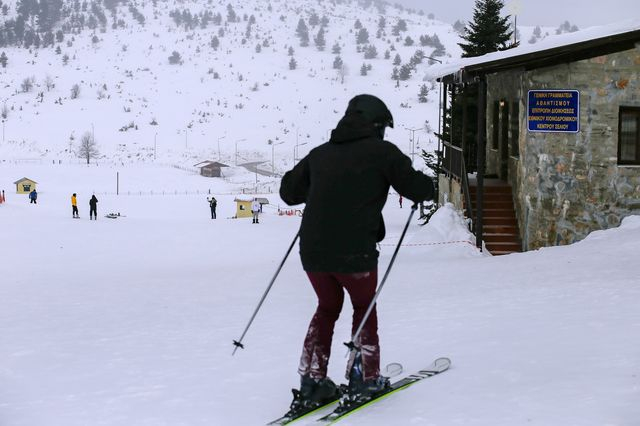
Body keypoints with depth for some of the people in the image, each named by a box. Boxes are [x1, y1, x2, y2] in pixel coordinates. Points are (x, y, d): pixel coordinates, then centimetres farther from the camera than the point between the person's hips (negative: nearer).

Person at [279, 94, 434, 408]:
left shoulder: (320, 153, 13)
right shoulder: (381, 151, 0)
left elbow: (289, 191, 20)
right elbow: (418, 188, -1)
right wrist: (426, 186, 21)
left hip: (312, 250, 4)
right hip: (354, 252, -4)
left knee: (328, 307, 24)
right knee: (365, 306, 21)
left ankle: (311, 381, 20)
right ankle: (365, 377, 20)